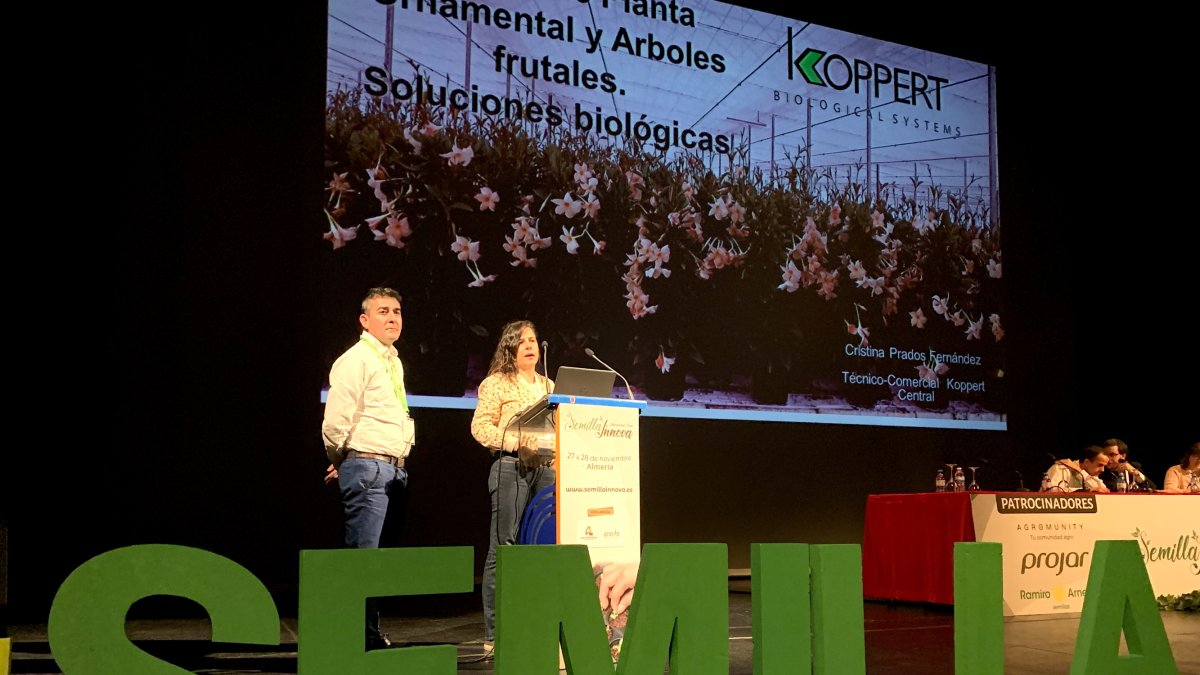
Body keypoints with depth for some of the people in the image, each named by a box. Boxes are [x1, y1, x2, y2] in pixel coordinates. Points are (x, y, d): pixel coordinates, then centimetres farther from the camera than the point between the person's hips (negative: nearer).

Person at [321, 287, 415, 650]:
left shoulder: (394, 362, 18)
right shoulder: (355, 361, -10)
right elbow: (335, 421, -14)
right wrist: (340, 461, 1)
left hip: (395, 468, 9)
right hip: (367, 467, -9)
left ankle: (371, 632, 20)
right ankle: (362, 635, -5)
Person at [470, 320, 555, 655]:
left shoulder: (548, 385, 20)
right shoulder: (497, 383, 2)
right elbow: (480, 427, -6)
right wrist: (518, 441, -17)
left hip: (546, 467, 6)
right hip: (511, 467, -6)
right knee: (503, 548, -6)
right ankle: (494, 634, -3)